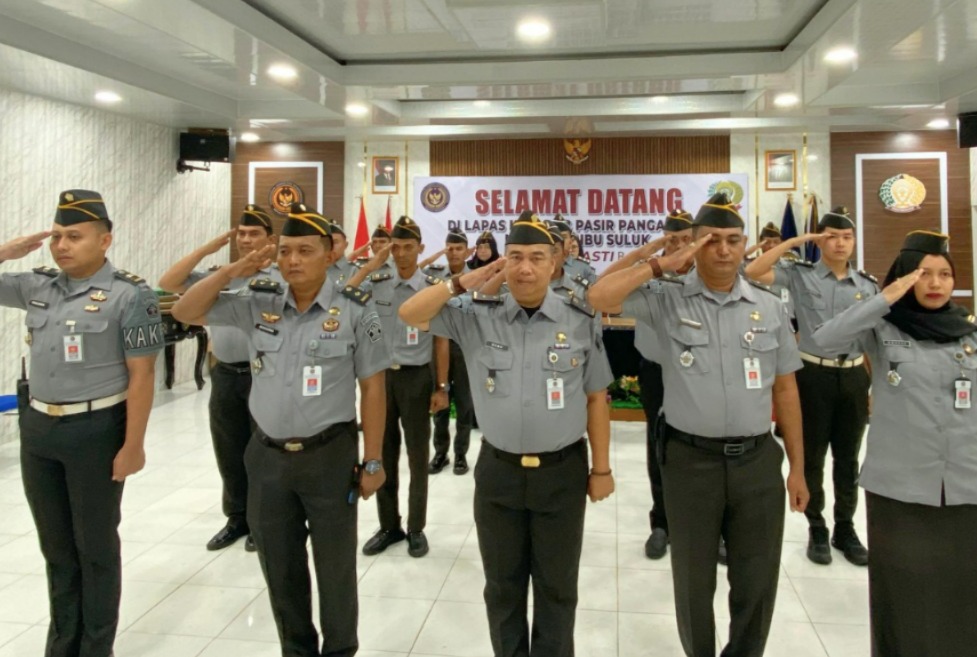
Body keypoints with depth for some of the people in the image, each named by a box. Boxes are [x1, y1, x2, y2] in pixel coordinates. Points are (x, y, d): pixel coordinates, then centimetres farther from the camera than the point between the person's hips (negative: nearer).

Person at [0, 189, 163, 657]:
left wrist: (133, 446, -16)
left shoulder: (129, 295, -11)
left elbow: (142, 376, -14)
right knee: (56, 546, 18)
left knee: (96, 546, 9)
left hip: (95, 430, -6)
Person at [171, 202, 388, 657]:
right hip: (267, 456, 4)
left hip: (330, 455, -3)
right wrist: (232, 272, -9)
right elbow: (185, 312, 4)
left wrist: (373, 461, -7)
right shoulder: (258, 302, 1)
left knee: (335, 567, 11)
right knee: (279, 568, 18)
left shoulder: (354, 309, -9)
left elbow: (372, 388, -7)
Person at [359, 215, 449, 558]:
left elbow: (440, 341, -3)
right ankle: (388, 525, 27)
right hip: (381, 375, 3)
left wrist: (441, 387, -4)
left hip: (416, 377, -3)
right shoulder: (376, 285, 2)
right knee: (384, 453, 12)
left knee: (417, 456, 8)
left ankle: (416, 528, 23)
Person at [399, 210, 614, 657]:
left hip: (563, 472, -1)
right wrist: (465, 281, -10)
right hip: (497, 471, 2)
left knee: (556, 587, 15)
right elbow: (410, 314, -5)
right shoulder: (477, 316, -2)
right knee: (502, 585, 18)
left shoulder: (580, 321, -5)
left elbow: (596, 399, -1)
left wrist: (601, 468, 1)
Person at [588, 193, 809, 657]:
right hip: (690, 461, -2)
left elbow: (785, 389, 7)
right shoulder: (667, 300, -3)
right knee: (693, 581, 14)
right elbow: (598, 297, -15)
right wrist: (661, 266, -13)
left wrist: (797, 467, 8)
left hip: (758, 460, 2)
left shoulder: (769, 308, 4)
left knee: (757, 582, 13)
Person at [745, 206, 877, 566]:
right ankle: (817, 530, 24)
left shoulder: (868, 284, 4)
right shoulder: (801, 275, -5)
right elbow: (752, 272, -19)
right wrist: (795, 241, -17)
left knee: (848, 457, 14)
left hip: (854, 376, 3)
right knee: (812, 456, 9)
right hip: (814, 374, -3)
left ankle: (845, 528, 30)